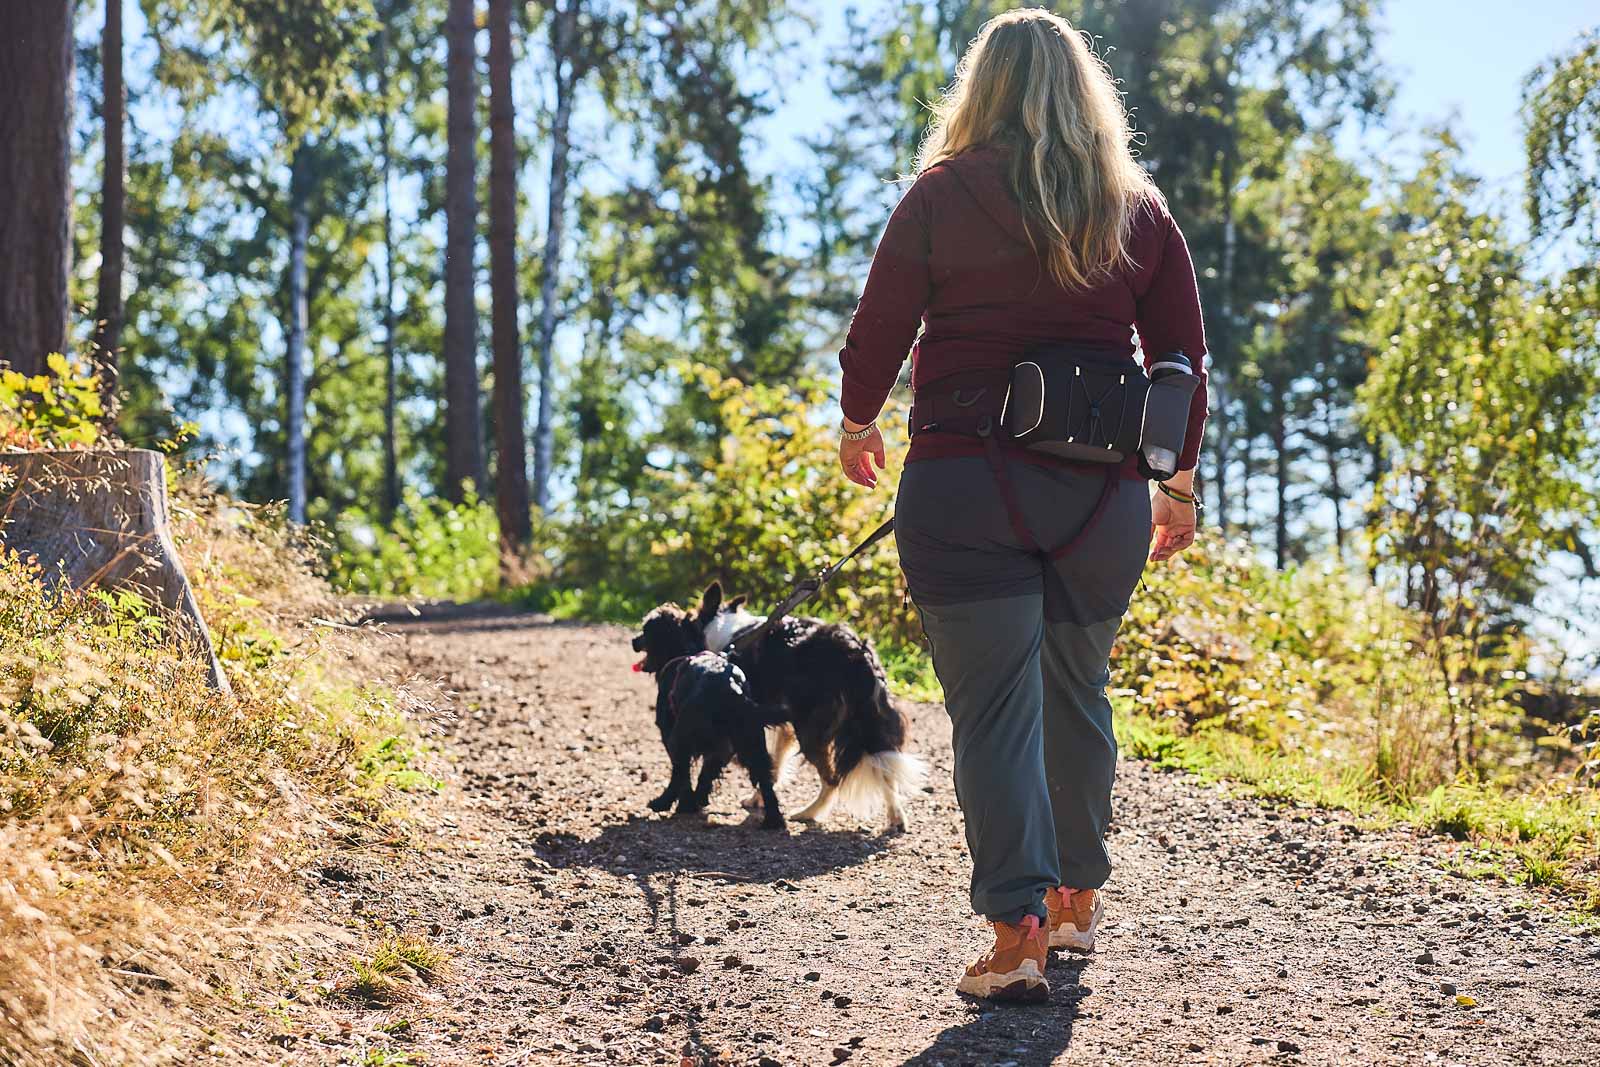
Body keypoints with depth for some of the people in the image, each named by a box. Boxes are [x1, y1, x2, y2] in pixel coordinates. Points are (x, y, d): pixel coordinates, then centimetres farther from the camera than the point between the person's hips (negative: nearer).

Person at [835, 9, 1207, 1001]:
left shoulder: (943, 195, -1)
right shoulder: (1138, 210, 7)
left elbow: (879, 329, 1)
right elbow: (1184, 353, 8)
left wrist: (858, 424, 19)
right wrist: (1179, 482, 19)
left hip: (967, 482, -3)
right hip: (1104, 488, 3)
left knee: (994, 706, -2)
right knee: (1078, 692, 19)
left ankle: (1017, 931, -8)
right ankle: (1077, 898, 32)